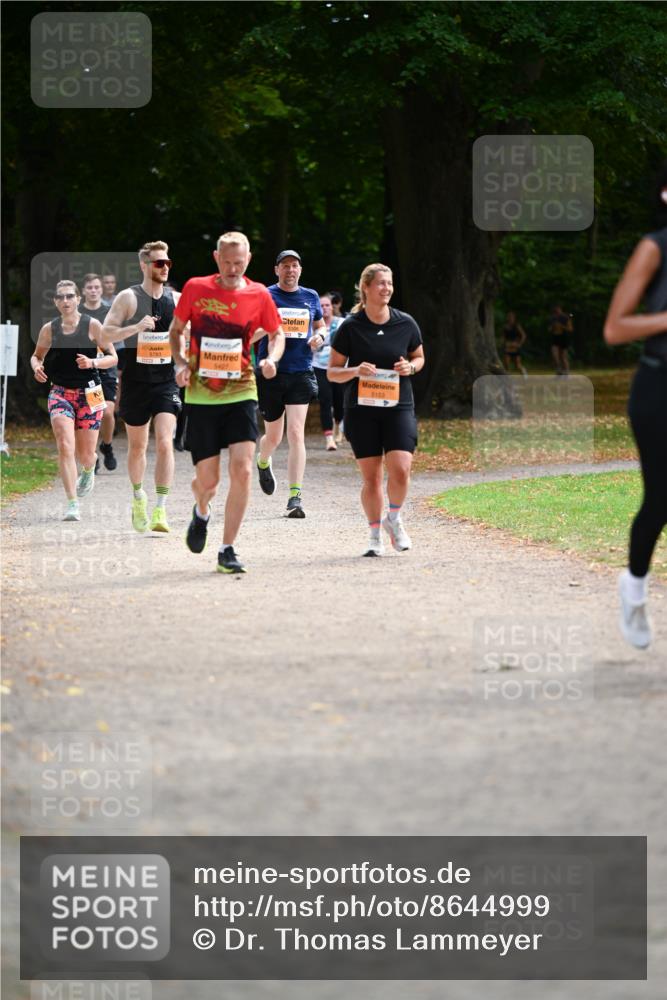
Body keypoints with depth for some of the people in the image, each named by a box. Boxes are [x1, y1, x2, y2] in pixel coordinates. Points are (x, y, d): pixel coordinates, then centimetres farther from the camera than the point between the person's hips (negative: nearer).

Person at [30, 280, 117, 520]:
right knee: (65, 446, -19)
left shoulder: (92, 325, -4)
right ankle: (72, 505, -20)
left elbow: (112, 358, -1)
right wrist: (37, 367, -6)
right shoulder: (49, 329, 3)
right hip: (60, 392, 1)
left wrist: (93, 362, -20)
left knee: (85, 455, 7)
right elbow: (36, 355, 17)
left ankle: (88, 471, 47)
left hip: (88, 394, -1)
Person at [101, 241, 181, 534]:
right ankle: (138, 496, 37)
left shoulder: (177, 300, 5)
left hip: (167, 381, 1)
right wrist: (136, 327, -25)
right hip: (136, 382, -1)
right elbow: (106, 334, -12)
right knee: (137, 445, 11)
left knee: (165, 442, -15)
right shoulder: (128, 298, -5)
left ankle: (160, 511, -18)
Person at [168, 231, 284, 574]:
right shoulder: (195, 289, -2)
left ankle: (227, 551, -5)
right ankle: (201, 513, 40)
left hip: (240, 394, 0)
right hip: (201, 396, 0)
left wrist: (271, 359, -7)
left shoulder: (258, 295, -1)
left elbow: (276, 334, 14)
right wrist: (180, 362, -6)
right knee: (208, 480, 1)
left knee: (242, 470, -15)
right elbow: (176, 330, 11)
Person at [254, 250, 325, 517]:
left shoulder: (310, 297, 9)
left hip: (301, 374, 1)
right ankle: (263, 463, 48)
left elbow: (320, 325, 24)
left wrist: (319, 337, 1)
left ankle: (295, 497, -13)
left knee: (296, 434, -12)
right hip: (271, 374, -1)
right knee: (273, 436, 11)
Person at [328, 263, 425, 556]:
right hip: (361, 409, -1)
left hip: (398, 407, 1)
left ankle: (393, 518, 13)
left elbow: (419, 357, 18)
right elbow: (333, 372, 1)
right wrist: (356, 371, -18)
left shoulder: (406, 324, 2)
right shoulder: (350, 327, -4)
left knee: (400, 469, -15)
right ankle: (375, 536, 18)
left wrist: (410, 367, -5)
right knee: (371, 477, 1)